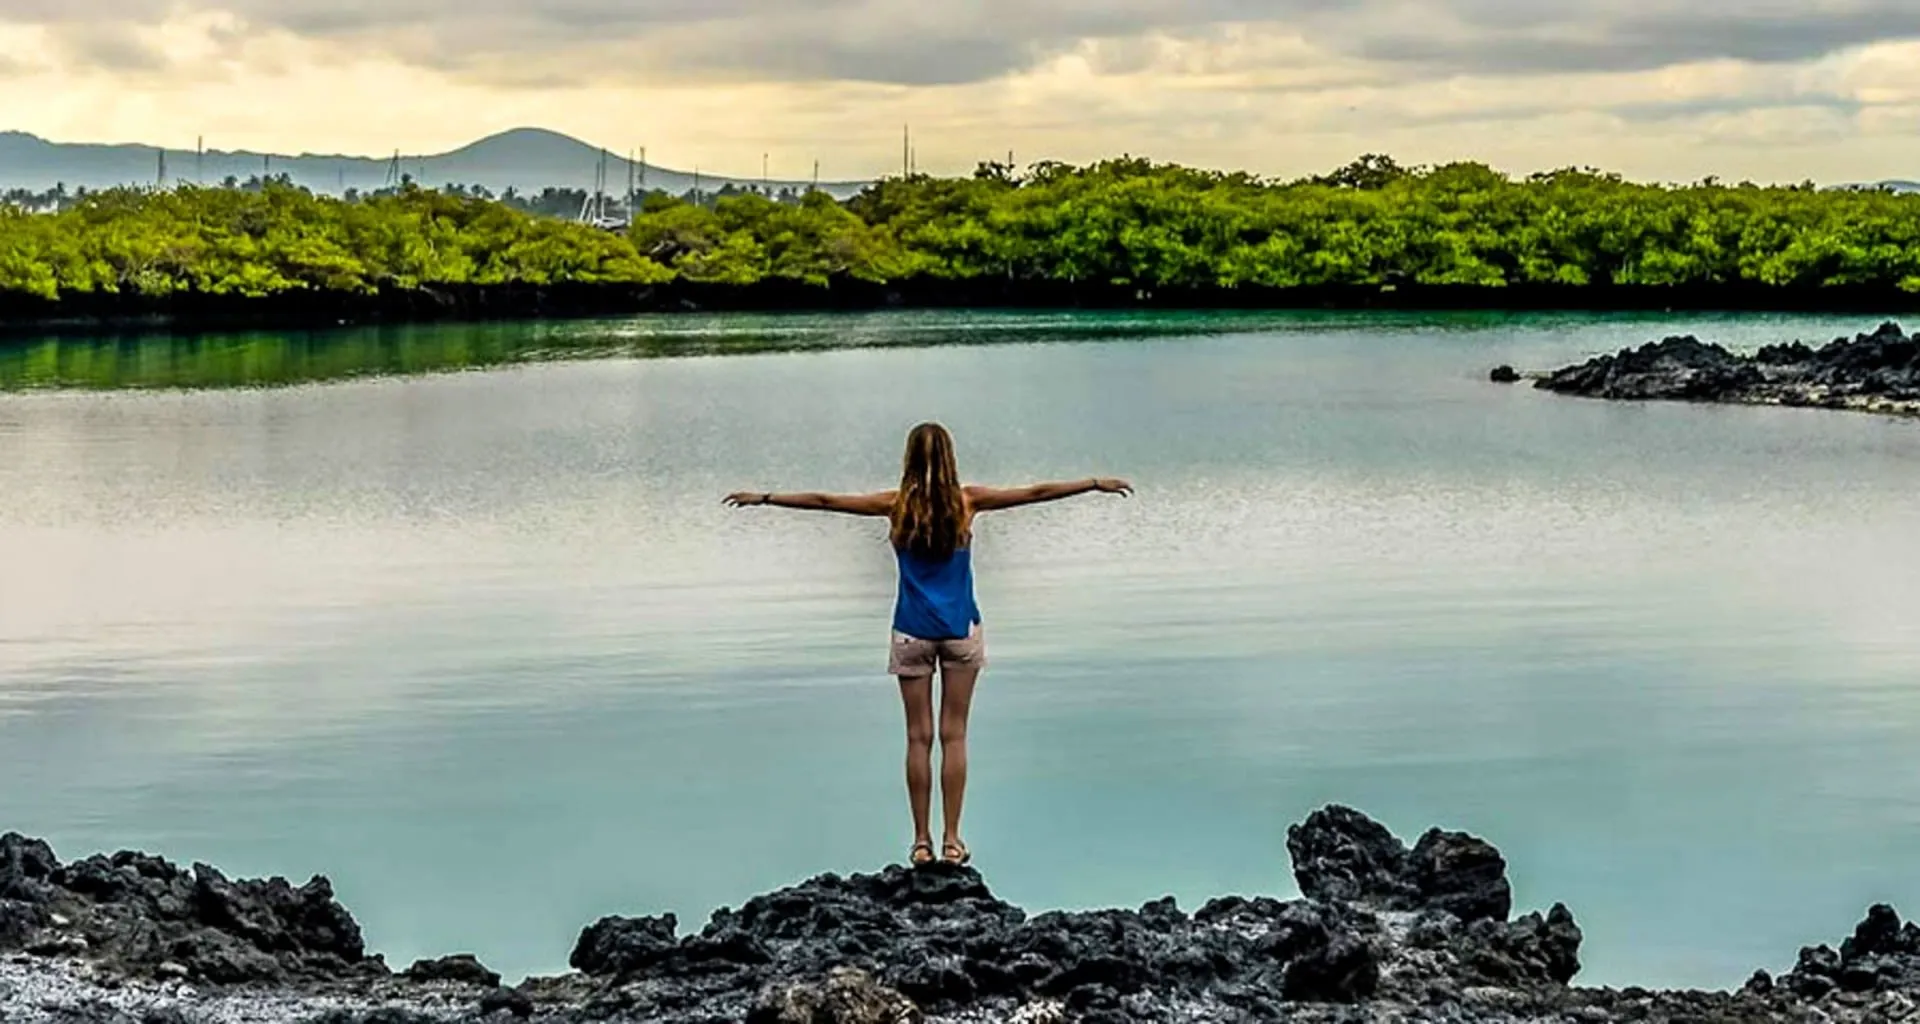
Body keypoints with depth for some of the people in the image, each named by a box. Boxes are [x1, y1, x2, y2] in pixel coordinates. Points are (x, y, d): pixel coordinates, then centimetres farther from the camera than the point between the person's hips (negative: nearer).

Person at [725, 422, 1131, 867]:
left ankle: (922, 843, 6)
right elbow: (1036, 493, 3)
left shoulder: (897, 504, -4)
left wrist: (763, 497, 10)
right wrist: (1096, 484, 12)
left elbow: (825, 501, 1)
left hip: (913, 632, 0)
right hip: (960, 630, 0)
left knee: (919, 736, 4)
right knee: (954, 735, 4)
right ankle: (951, 841, 5)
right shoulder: (967, 501, -3)